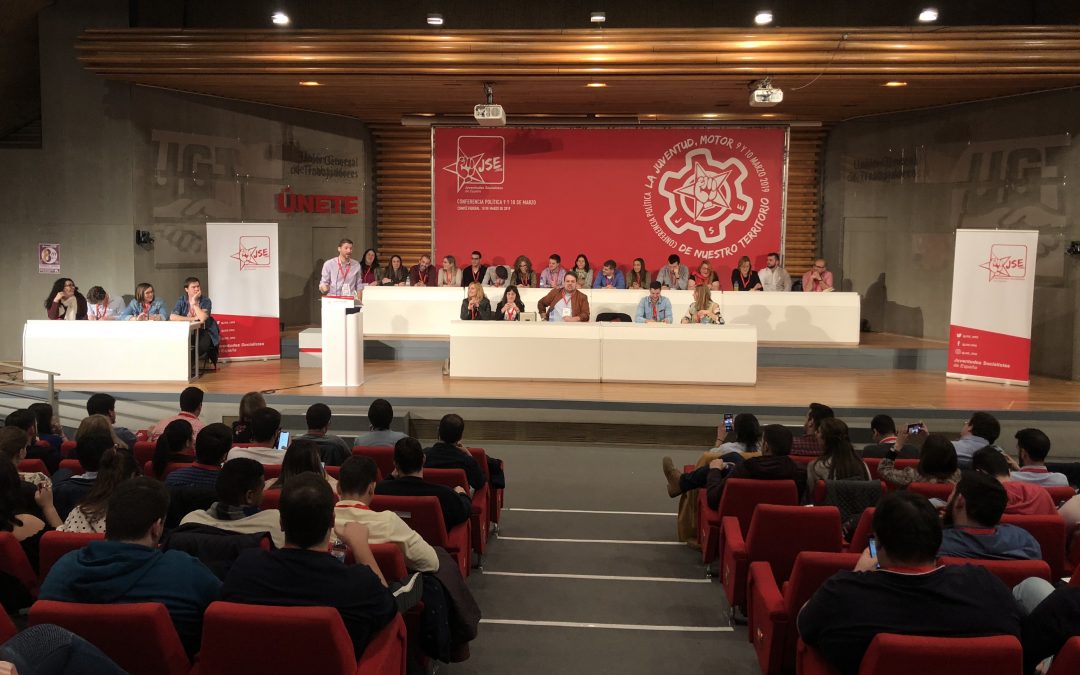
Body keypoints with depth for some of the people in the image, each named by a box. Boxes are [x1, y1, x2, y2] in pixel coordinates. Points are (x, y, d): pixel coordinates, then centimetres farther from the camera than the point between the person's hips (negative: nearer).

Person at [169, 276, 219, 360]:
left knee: (203, 344, -32)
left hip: (203, 331, -1)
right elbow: (172, 317, -15)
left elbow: (203, 318, -22)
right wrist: (193, 318, -18)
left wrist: (194, 303, -19)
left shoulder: (206, 301, -5)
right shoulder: (181, 300, 1)